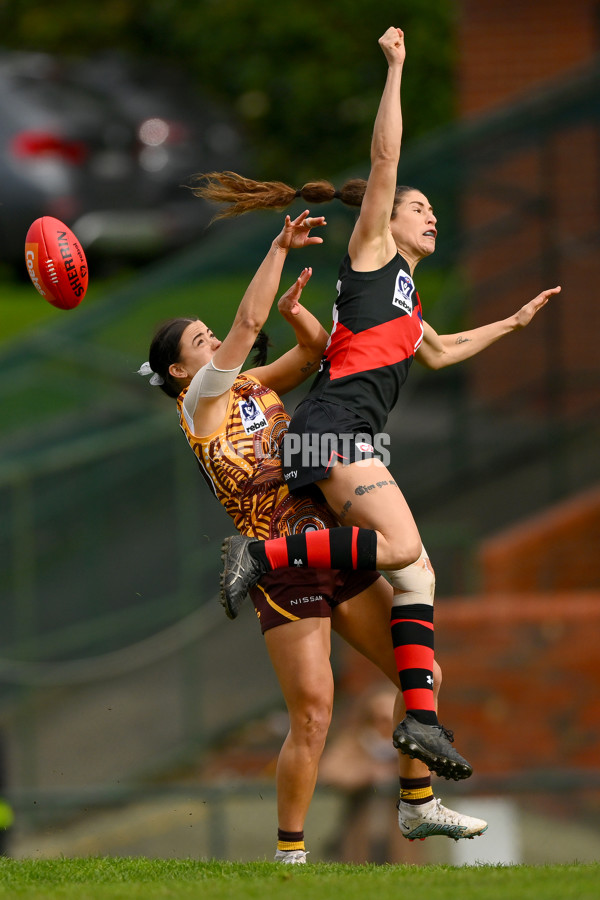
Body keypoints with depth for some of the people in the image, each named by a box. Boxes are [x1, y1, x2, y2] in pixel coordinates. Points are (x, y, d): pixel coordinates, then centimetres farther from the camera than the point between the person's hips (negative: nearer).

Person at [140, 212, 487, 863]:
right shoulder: (200, 401, -4)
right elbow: (248, 322, -11)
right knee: (312, 717, -12)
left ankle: (417, 806, 23)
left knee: (422, 675, 8)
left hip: (338, 556, 8)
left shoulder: (255, 386, 16)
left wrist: (294, 309, -3)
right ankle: (288, 852, 0)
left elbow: (316, 350, 16)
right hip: (284, 574, -8)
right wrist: (281, 247, -7)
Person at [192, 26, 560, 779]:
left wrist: (513, 322, 52)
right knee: (402, 546, -27)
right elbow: (384, 159, -2)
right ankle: (264, 554, -21)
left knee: (415, 573, 1)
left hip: (353, 437, 9)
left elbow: (437, 351, 49)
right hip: (335, 421, -9)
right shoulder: (371, 250, 7)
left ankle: (421, 718, -5)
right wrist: (395, 69, -1)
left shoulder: (404, 299, 30)